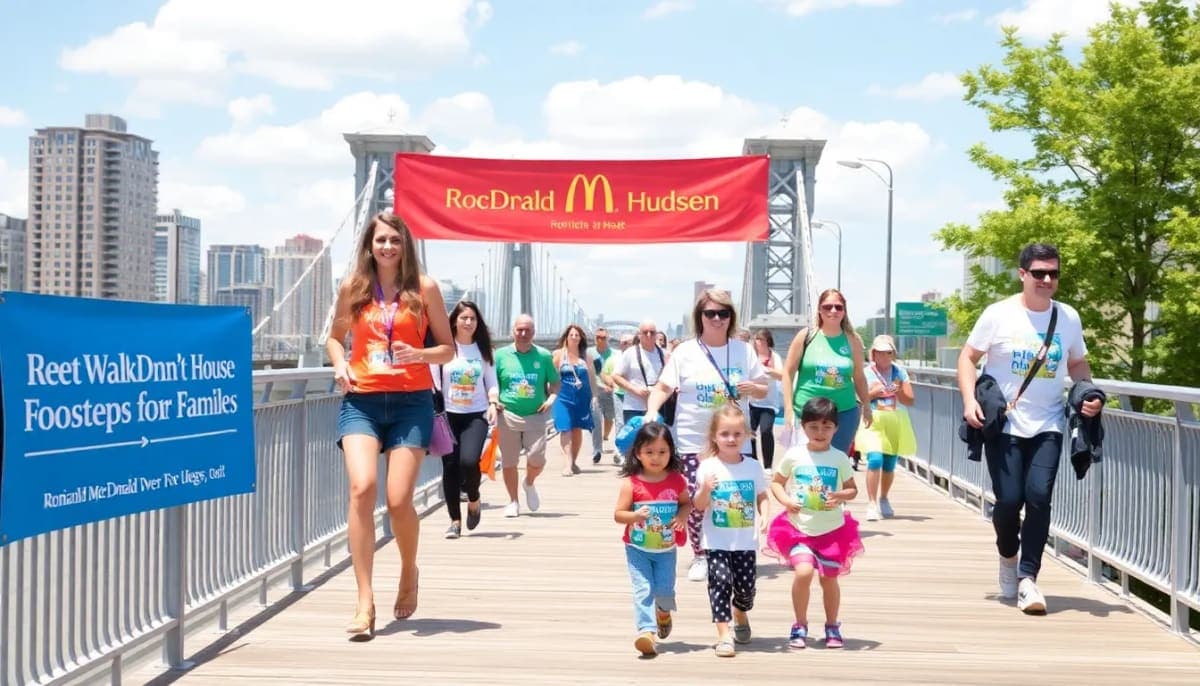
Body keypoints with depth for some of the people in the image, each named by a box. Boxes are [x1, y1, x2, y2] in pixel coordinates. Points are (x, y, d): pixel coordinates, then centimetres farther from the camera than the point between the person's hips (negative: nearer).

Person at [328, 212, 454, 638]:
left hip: (411, 402, -1)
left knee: (399, 499, -8)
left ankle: (409, 572, 26)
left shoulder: (423, 288, 4)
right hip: (361, 401, 1)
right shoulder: (353, 288, 9)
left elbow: (448, 348, 8)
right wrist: (340, 364, 1)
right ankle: (365, 602, -16)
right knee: (361, 487, -19)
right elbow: (335, 337, 23)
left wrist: (419, 355, -13)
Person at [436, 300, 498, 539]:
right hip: (448, 414, 0)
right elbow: (434, 381, -1)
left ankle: (473, 501, 12)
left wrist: (493, 403, -6)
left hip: (476, 414, 0)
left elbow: (491, 381, 10)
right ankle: (455, 520, 10)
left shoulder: (483, 349, 8)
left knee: (469, 460, -18)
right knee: (450, 466, -2)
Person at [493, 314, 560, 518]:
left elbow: (555, 382, 15)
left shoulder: (543, 356, 5)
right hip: (508, 415, 0)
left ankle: (529, 484, 24)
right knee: (509, 461, 4)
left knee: (537, 459, -9)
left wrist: (552, 397, -2)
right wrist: (494, 400, -6)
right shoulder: (501, 355, 4)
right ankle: (513, 502, 19)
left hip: (535, 416, 0)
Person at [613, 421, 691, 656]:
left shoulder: (676, 480, -5)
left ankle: (663, 611, 39)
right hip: (637, 548, -2)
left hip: (666, 548, 2)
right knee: (643, 589, -10)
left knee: (665, 588, 5)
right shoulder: (631, 483, -11)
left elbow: (687, 503, 12)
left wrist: (682, 516, -10)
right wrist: (635, 516, -28)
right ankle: (646, 630, -11)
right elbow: (618, 514, -8)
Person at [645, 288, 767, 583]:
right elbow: (662, 388, -1)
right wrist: (651, 413, -18)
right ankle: (699, 557, 14)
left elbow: (763, 389, 13)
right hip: (694, 443, -2)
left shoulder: (743, 350, 7)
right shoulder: (685, 352, 0)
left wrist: (752, 388, -10)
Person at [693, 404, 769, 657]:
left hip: (746, 541, 2)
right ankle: (724, 635, -7)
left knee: (746, 586, 6)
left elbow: (762, 496, 11)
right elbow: (699, 506, -4)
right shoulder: (707, 467, -6)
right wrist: (705, 490, -23)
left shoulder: (753, 467, 2)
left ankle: (739, 613, 40)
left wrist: (765, 515, -7)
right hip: (716, 541, -2)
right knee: (721, 581, -12)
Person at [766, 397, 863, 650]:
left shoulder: (840, 459, -2)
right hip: (798, 528, -1)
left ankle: (832, 626, 31)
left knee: (829, 578, 8)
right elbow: (776, 482, 7)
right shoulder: (794, 455, -3)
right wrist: (785, 500, -12)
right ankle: (800, 626, 1)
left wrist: (841, 496, -16)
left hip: (832, 530, 1)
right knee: (804, 571, -19)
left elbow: (852, 489, 6)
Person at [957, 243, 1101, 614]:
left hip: (1047, 427, 2)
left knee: (1039, 497, -12)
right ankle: (1008, 556, 28)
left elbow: (1077, 363, 17)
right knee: (1009, 500, -4)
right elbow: (968, 357, 1)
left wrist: (1090, 395, -1)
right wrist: (969, 400, -12)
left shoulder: (1069, 317, 4)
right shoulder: (999, 314, -5)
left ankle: (1027, 578, -5)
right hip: (1003, 426, -2)